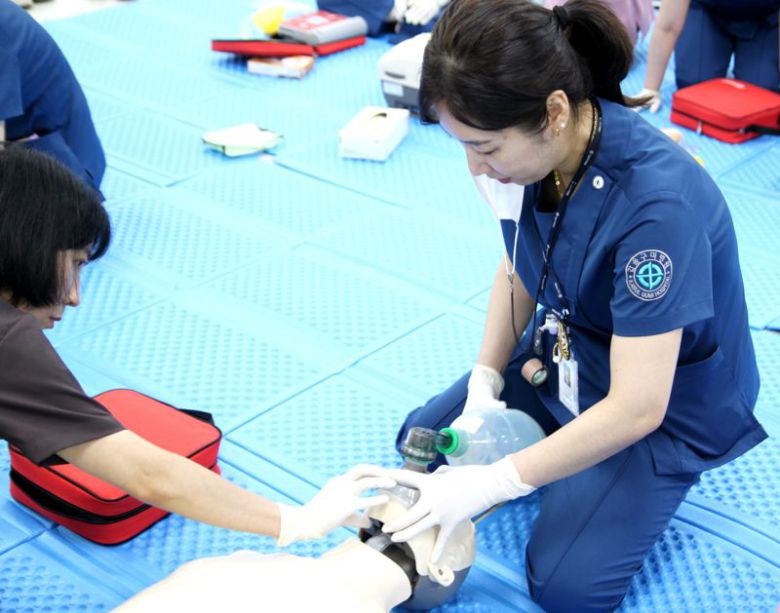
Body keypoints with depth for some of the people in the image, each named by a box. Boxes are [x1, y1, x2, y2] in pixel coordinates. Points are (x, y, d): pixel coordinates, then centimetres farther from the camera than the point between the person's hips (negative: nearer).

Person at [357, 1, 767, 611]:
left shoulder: (656, 201, -38)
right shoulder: (534, 152, -17)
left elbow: (637, 407, -35)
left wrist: (491, 485, -32)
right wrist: (484, 385, -8)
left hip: (666, 403, -6)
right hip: (564, 359, 7)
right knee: (422, 439, 7)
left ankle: (652, 483, 11)